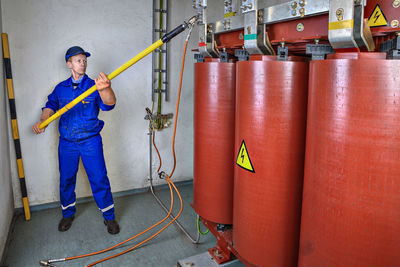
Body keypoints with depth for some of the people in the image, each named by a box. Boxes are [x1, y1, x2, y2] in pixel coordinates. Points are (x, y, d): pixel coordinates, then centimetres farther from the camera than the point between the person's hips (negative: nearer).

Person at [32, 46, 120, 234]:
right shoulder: (61, 88, 5)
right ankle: (68, 213, 37)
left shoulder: (93, 85, -7)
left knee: (99, 180, 0)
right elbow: (50, 105, 9)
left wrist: (105, 89, -49)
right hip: (67, 143, 3)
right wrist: (42, 121, -13)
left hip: (91, 142, -3)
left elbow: (109, 104, -25)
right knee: (66, 180, 15)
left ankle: (109, 217, 16)